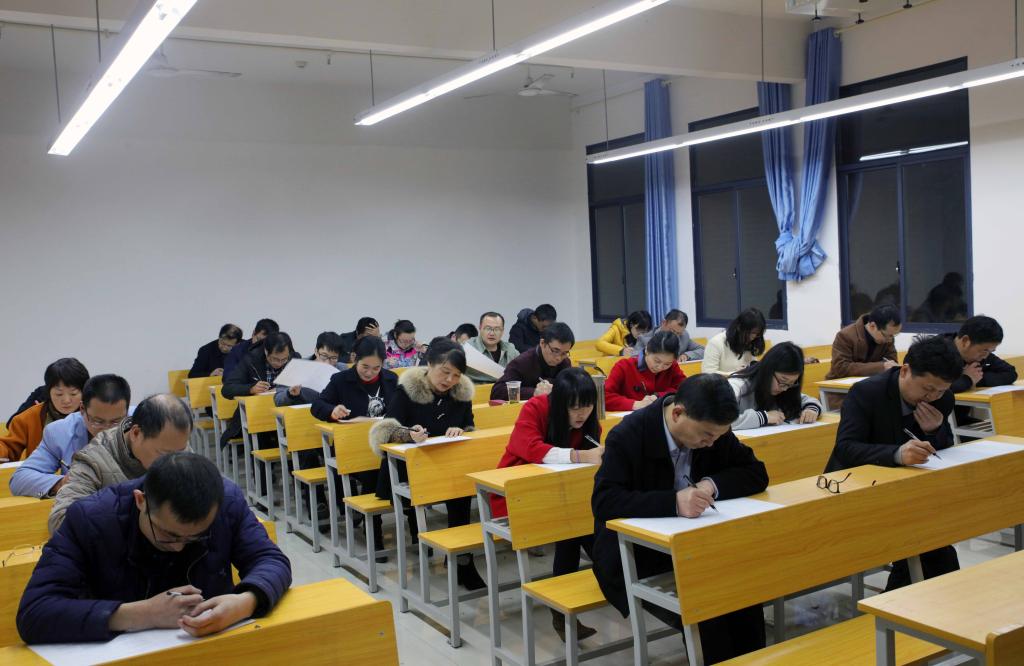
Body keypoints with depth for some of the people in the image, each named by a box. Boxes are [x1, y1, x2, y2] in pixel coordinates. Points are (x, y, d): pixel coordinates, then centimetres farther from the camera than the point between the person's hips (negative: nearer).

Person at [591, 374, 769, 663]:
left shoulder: (713, 431, -5)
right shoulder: (628, 436, -22)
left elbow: (755, 473, 1)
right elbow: (603, 501, -30)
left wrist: (711, 485, -19)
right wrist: (673, 501, -41)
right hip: (632, 559, -5)